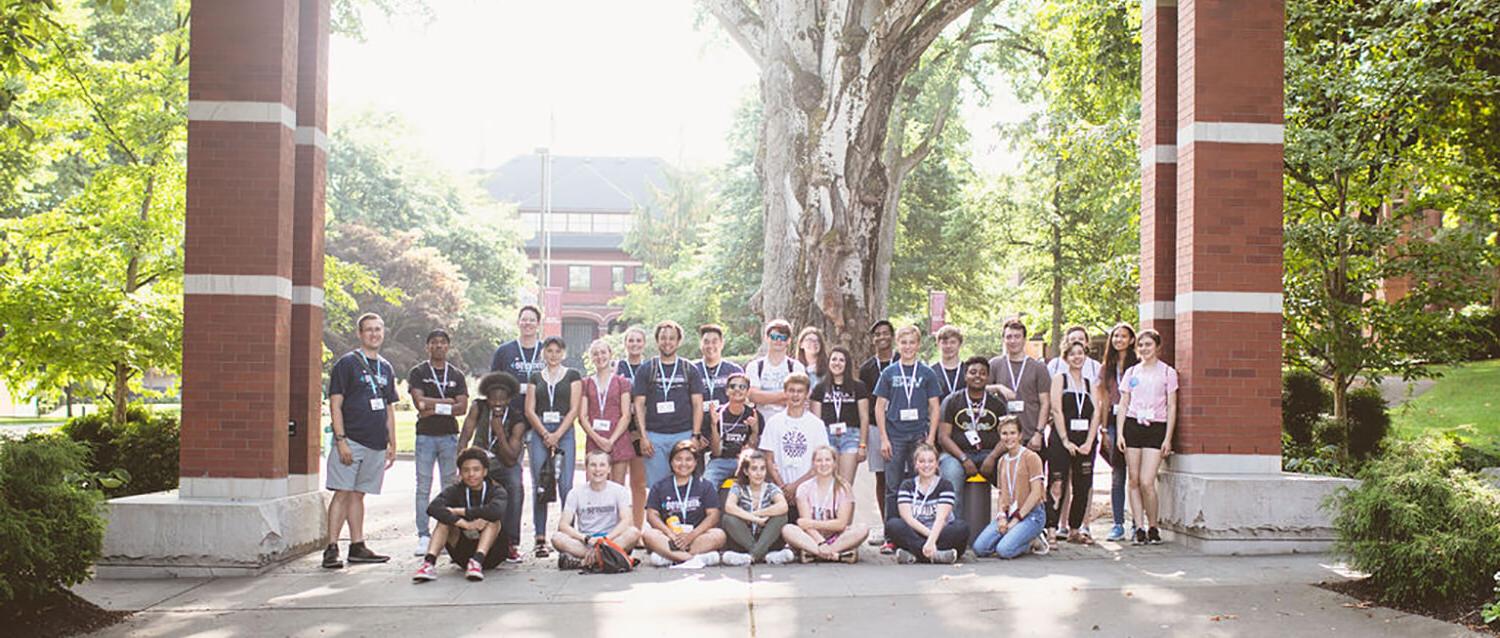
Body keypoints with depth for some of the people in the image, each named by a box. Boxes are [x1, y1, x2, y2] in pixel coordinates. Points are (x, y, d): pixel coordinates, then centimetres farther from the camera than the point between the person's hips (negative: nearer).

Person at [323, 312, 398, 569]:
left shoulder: (386, 368, 16)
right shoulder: (346, 363, -3)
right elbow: (335, 405, -7)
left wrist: (392, 444, 16)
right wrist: (341, 439, -14)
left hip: (376, 444, 6)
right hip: (351, 440, -6)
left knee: (358, 494, 11)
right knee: (342, 493, -7)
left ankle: (357, 547, 14)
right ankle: (332, 548, -5)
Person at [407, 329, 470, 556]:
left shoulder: (457, 375, 11)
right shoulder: (417, 373, 6)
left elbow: (463, 408, 0)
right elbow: (419, 402, -9)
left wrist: (436, 408, -10)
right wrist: (448, 402, -7)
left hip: (449, 435, 2)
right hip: (425, 435, -1)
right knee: (423, 488, -2)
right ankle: (423, 536, 2)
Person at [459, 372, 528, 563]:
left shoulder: (517, 421, -16)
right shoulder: (478, 408, -11)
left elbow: (511, 460, -21)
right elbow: (463, 439, -14)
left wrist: (500, 433, -32)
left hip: (505, 464, -2)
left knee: (515, 487, -32)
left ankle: (510, 543, -25)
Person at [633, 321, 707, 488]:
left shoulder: (690, 370, 9)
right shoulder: (646, 370, 9)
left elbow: (698, 404, 6)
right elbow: (639, 404, 6)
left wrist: (695, 435, -4)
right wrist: (643, 436, -4)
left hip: (684, 434, 0)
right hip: (655, 436, 0)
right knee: (656, 486, 0)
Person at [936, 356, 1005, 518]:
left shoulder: (997, 404, 16)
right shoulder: (951, 401, 9)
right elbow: (943, 437, 1)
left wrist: (992, 457, -13)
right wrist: (964, 459, -13)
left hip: (989, 454, 2)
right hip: (957, 454, -2)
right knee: (951, 475, -35)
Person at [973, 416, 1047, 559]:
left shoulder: (1031, 457, -5)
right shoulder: (1002, 461, 16)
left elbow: (1036, 493, -11)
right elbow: (1000, 493, 13)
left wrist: (1017, 519, -14)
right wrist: (1001, 516, -6)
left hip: (1030, 514, -6)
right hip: (1007, 514, 6)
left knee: (1004, 550, -29)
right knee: (979, 548, -15)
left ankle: (1033, 542, 0)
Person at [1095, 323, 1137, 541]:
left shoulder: (1137, 365, -1)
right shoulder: (1107, 367, 15)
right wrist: (1104, 428, 9)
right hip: (1113, 422, 4)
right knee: (1117, 476, 5)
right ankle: (1118, 524, 9)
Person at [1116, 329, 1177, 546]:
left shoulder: (1167, 372, 4)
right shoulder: (1131, 372, 12)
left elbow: (1171, 407, 3)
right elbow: (1123, 404, 11)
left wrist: (1168, 438, -3)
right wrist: (1120, 433, 1)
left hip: (1156, 428, -3)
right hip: (1133, 426, 3)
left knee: (1146, 482, -12)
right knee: (1134, 480, 1)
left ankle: (1153, 527, 6)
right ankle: (1139, 529, 7)